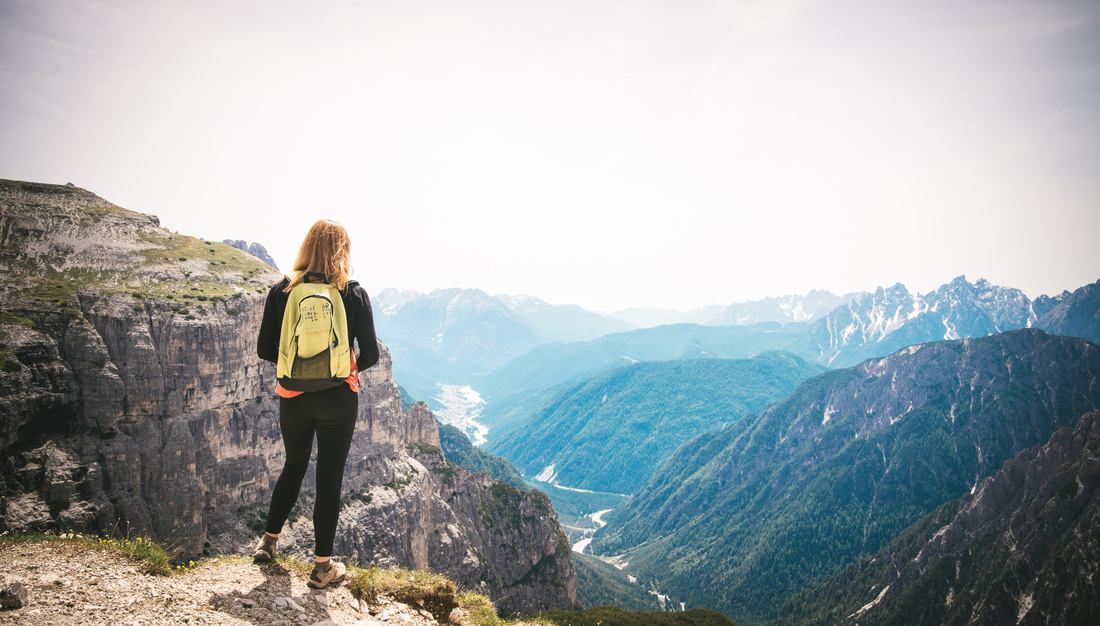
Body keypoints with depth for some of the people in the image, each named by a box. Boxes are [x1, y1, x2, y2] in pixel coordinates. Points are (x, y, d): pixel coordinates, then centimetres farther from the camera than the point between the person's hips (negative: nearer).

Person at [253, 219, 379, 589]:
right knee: (329, 478, 8)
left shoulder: (281, 291, -4)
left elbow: (265, 350, 0)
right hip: (338, 399, -2)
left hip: (293, 398, 3)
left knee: (294, 466, 25)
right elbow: (370, 354, -7)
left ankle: (268, 541, 36)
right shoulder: (354, 295, -9)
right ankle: (323, 567, 17)